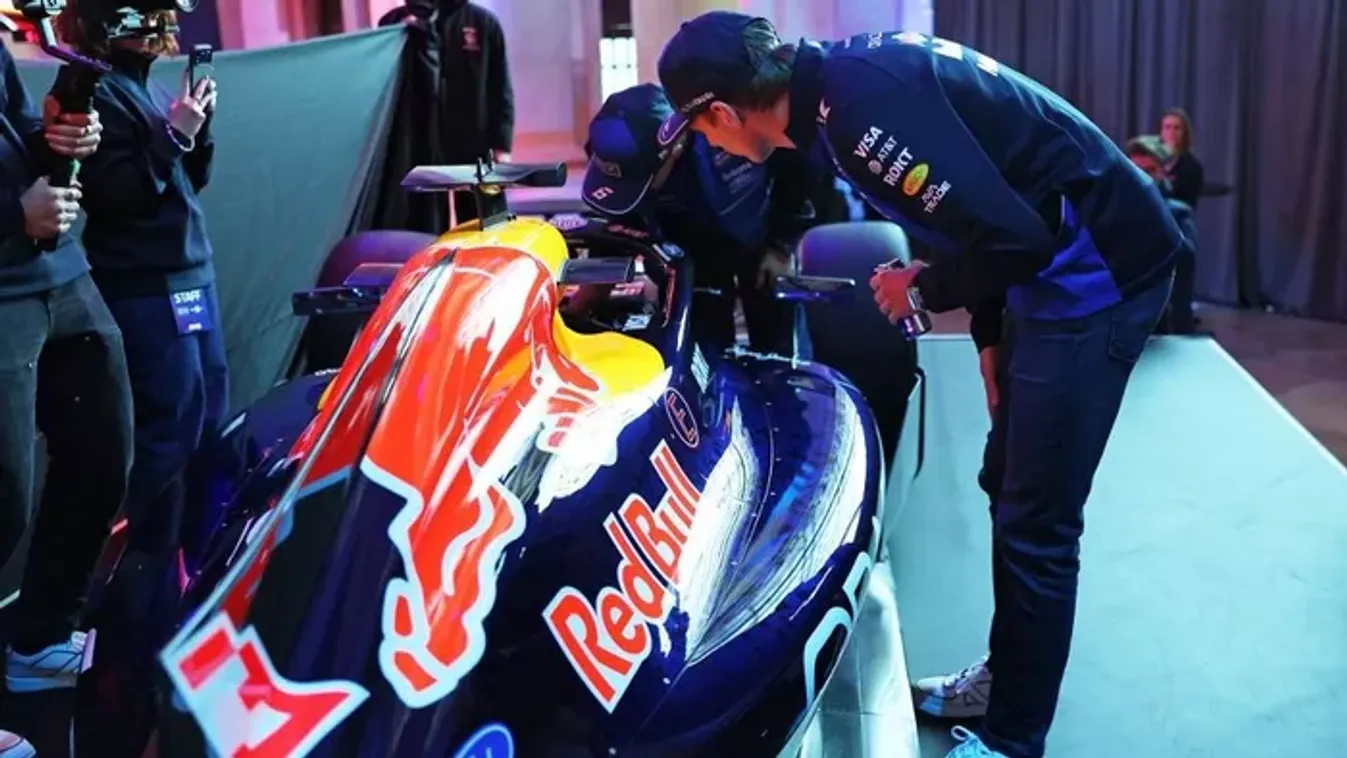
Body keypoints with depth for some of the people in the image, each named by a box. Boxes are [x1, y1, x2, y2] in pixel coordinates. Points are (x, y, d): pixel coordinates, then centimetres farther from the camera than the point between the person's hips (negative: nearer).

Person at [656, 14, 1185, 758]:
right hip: (1059, 266, 10)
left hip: (1095, 271, -10)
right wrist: (990, 335, 17)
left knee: (1035, 522, -2)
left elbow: (1013, 240, -28)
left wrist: (923, 289, -9)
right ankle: (1005, 678, 36)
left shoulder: (863, 103, -26)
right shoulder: (841, 80, 5)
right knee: (1007, 491, 19)